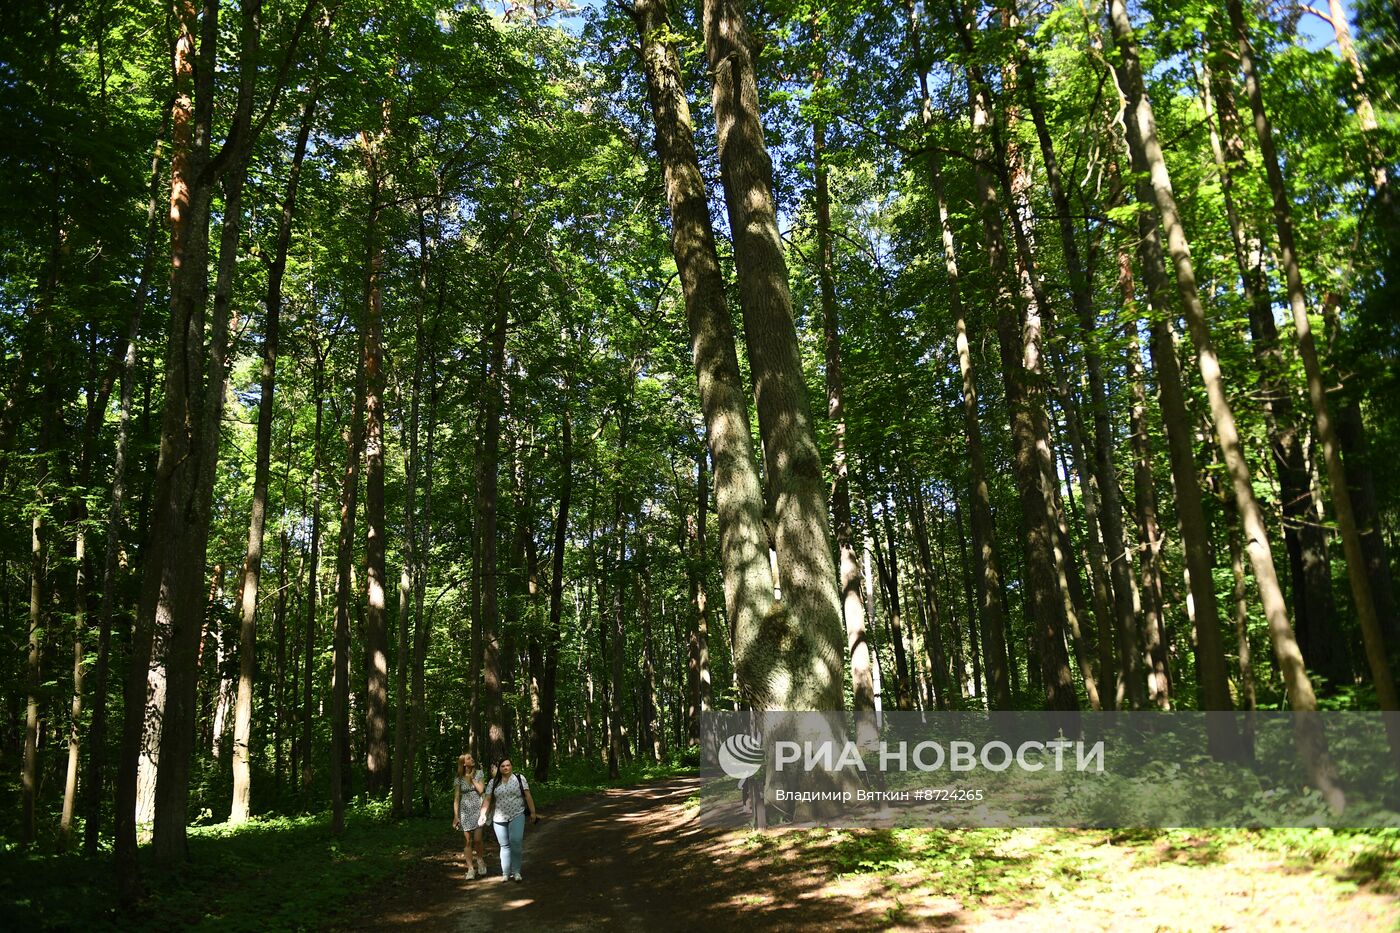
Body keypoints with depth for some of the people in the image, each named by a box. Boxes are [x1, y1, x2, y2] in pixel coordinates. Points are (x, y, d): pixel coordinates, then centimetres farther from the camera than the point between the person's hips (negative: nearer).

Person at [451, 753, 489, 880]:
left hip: (478, 809, 0)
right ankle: (470, 869, 9)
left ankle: (480, 860, 16)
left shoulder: (478, 773, 3)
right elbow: (456, 798, 1)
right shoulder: (458, 779, 1)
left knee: (477, 839, -10)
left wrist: (472, 778, -6)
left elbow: (481, 790, -7)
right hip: (465, 810, 0)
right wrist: (456, 816, -4)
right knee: (467, 841, 0)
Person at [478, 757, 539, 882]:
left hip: (517, 816, -2)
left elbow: (528, 796, 1)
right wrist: (483, 814, -12)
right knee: (504, 846, 5)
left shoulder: (520, 778, 2)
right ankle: (506, 873, 15)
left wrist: (533, 812, -1)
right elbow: (487, 799, 1)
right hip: (499, 819, 2)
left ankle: (516, 871, -7)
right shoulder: (493, 782, 6)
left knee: (515, 841, -18)